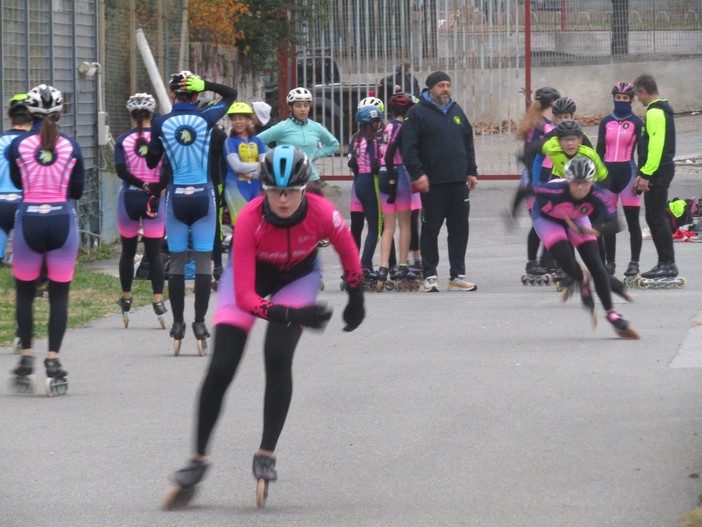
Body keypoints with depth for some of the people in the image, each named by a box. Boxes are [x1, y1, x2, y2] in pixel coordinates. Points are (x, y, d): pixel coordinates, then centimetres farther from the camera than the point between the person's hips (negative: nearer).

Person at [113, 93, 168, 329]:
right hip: (156, 199, 0)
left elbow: (121, 171, -13)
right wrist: (155, 190, -7)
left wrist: (142, 184, -13)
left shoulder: (123, 140, -2)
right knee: (154, 253, 1)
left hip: (130, 197, 0)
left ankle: (126, 298, 22)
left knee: (128, 250, 14)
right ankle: (158, 301, -8)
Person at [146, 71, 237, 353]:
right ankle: (199, 323, -3)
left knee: (176, 262, 7)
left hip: (176, 197, 0)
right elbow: (231, 94, 13)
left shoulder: (161, 123, -3)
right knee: (203, 261, 2)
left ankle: (178, 323, 7)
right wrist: (206, 85, -1)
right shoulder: (206, 119, -3)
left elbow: (151, 161, 6)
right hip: (203, 195, 0)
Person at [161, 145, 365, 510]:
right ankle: (197, 461, 5)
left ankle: (266, 455, -5)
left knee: (278, 357, -20)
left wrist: (356, 299, 3)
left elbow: (348, 252, -7)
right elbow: (244, 295, -38)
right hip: (250, 275, -1)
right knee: (221, 368, -9)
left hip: (298, 277, 1)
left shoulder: (322, 214, -32)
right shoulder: (249, 220, -37)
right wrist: (290, 315, -50)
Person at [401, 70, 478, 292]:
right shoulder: (418, 113, -3)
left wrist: (471, 171, 16)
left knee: (460, 230, 6)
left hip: (459, 182, 5)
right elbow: (409, 147, -9)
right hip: (432, 183, -5)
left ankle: (458, 276, 11)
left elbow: (468, 143, 22)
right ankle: (430, 276, 6)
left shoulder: (456, 111, 16)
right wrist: (418, 174, -16)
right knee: (430, 230, 0)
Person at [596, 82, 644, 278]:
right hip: (608, 173, 4)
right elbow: (600, 151, 13)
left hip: (627, 172, -4)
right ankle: (610, 263, 13)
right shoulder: (606, 122, 10)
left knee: (632, 221, -1)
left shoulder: (636, 122, 0)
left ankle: (634, 263, 3)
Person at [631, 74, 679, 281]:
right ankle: (666, 263, 17)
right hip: (663, 169, 10)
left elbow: (656, 145, -24)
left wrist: (646, 175, -21)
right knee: (655, 218, 14)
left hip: (657, 172, -10)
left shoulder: (654, 113, -16)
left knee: (656, 218, -7)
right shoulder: (663, 110, 16)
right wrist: (643, 174, 19)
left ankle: (668, 265, -6)